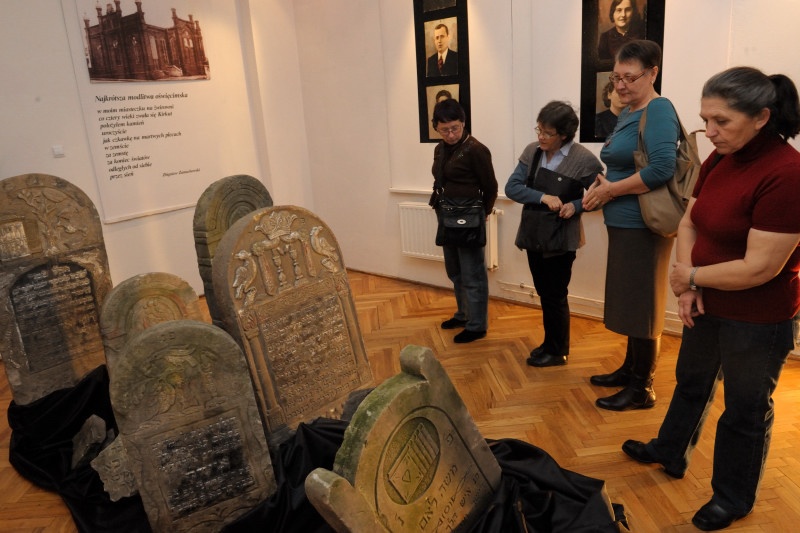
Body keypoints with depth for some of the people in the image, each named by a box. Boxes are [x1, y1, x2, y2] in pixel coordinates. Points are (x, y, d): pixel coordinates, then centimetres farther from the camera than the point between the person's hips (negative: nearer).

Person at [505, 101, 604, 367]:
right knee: (544, 294, 16)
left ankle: (558, 351, 24)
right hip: (533, 236, 5)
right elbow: (511, 187, -4)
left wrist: (575, 206, -22)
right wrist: (543, 197, -19)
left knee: (555, 297, 6)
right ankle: (550, 343, 33)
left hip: (561, 240, -5)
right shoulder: (532, 151, 0)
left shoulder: (584, 160, -14)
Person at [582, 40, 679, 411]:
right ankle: (630, 369, 33)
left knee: (642, 306, 0)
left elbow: (662, 168, -25)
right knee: (630, 303, 18)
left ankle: (642, 389, 13)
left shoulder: (658, 111, -14)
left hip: (643, 226, -9)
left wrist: (610, 190, -17)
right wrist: (601, 187, 3)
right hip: (624, 224, 9)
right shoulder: (628, 113, 14)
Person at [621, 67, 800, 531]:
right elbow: (688, 223, 5)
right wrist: (688, 288, -9)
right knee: (692, 383, 25)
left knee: (745, 409, 13)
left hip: (758, 321, -7)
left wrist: (690, 275, -13)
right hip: (708, 305, 8)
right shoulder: (719, 160, -2)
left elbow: (759, 268, -28)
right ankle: (669, 453, 48)